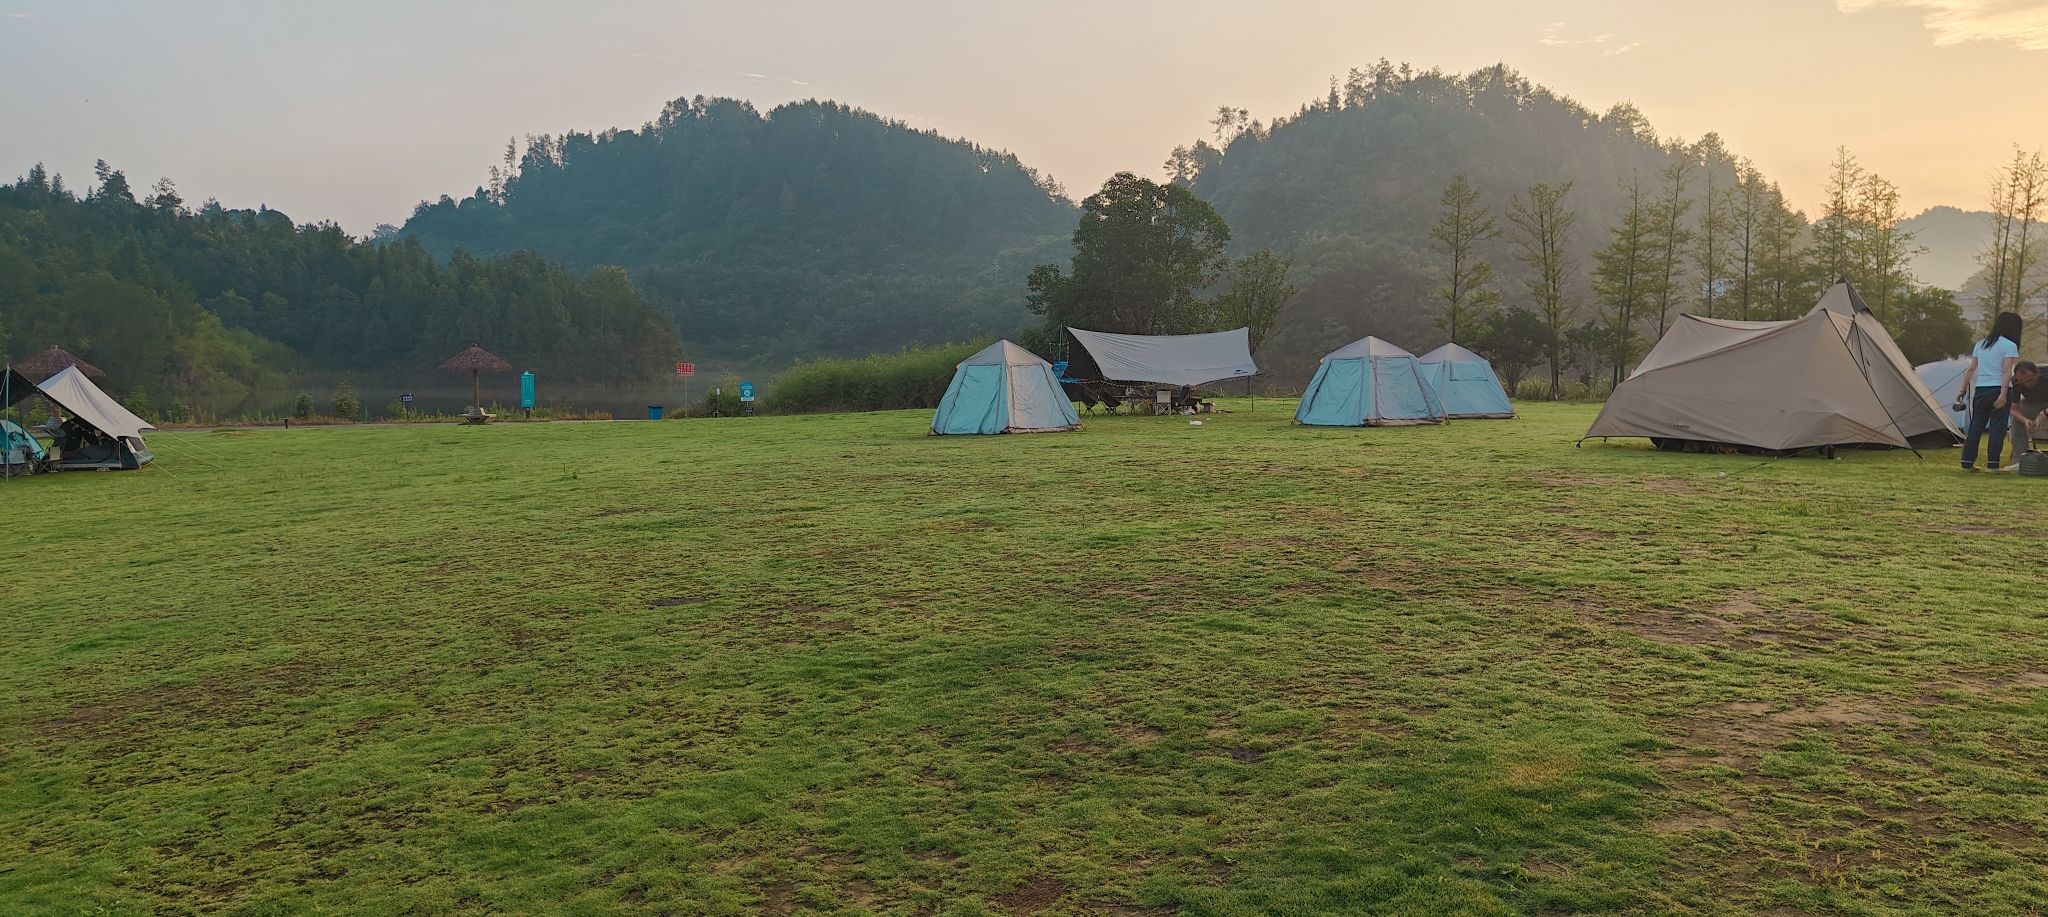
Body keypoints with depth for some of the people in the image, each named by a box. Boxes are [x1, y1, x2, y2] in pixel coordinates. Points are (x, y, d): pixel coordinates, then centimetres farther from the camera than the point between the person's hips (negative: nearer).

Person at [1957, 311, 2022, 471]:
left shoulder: (1981, 344, 13)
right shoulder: (2009, 346, -4)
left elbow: (1971, 369, 13)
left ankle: (1967, 462, 6)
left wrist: (1963, 389, 17)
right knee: (1997, 428, -2)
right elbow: (2006, 371, -13)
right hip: (1997, 390, -5)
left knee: (1975, 426, 8)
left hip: (1980, 390, 5)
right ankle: (1993, 463, -3)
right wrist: (2003, 393, -17)